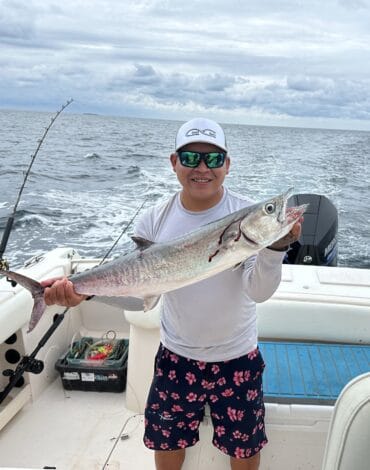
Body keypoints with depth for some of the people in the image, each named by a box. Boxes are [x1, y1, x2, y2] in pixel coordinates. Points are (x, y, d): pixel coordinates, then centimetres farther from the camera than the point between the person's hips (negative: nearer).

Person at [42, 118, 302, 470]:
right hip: (175, 356, 2)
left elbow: (259, 291, -22)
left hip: (237, 359, -1)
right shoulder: (155, 221, -8)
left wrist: (275, 247, -41)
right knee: (166, 441, 23)